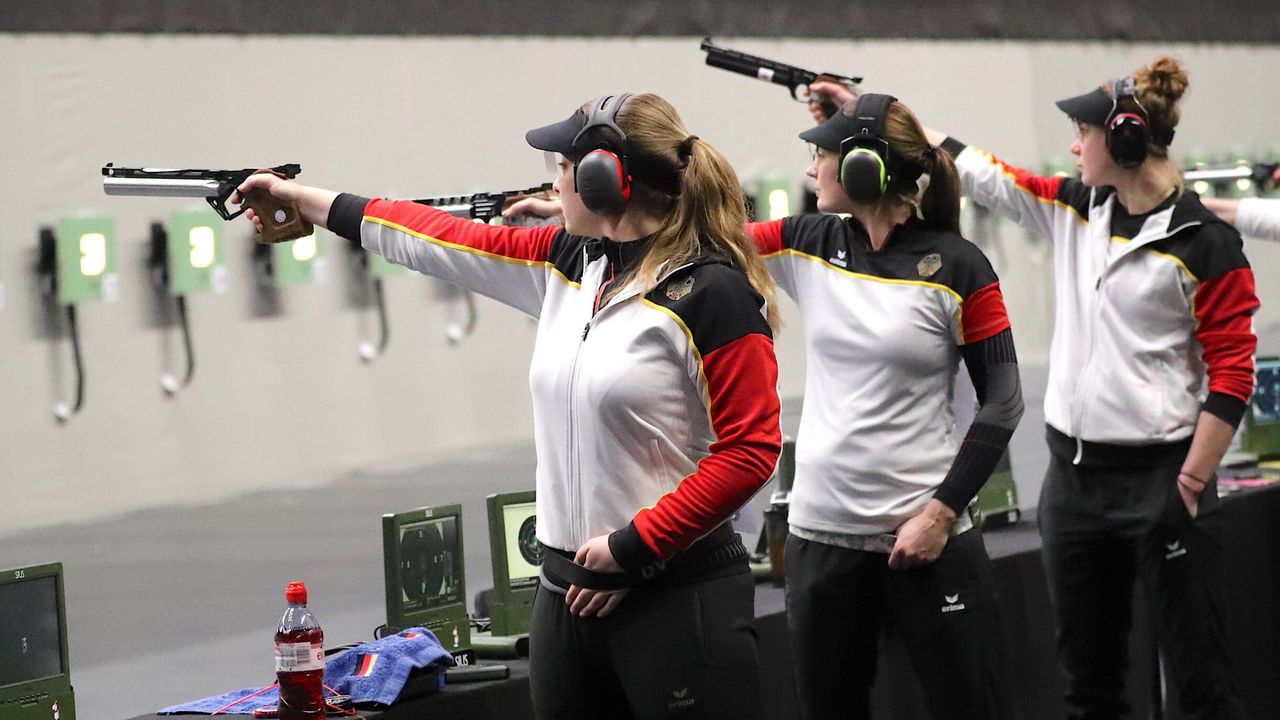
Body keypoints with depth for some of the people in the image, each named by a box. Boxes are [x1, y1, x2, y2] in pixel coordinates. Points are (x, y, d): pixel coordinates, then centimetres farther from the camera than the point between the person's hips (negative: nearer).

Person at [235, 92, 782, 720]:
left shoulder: (713, 293, -13)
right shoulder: (570, 262, 9)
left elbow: (748, 451, -15)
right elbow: (447, 242, 19)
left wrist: (634, 548, -16)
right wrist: (303, 199, 25)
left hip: (678, 596, -7)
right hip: (569, 590, 8)